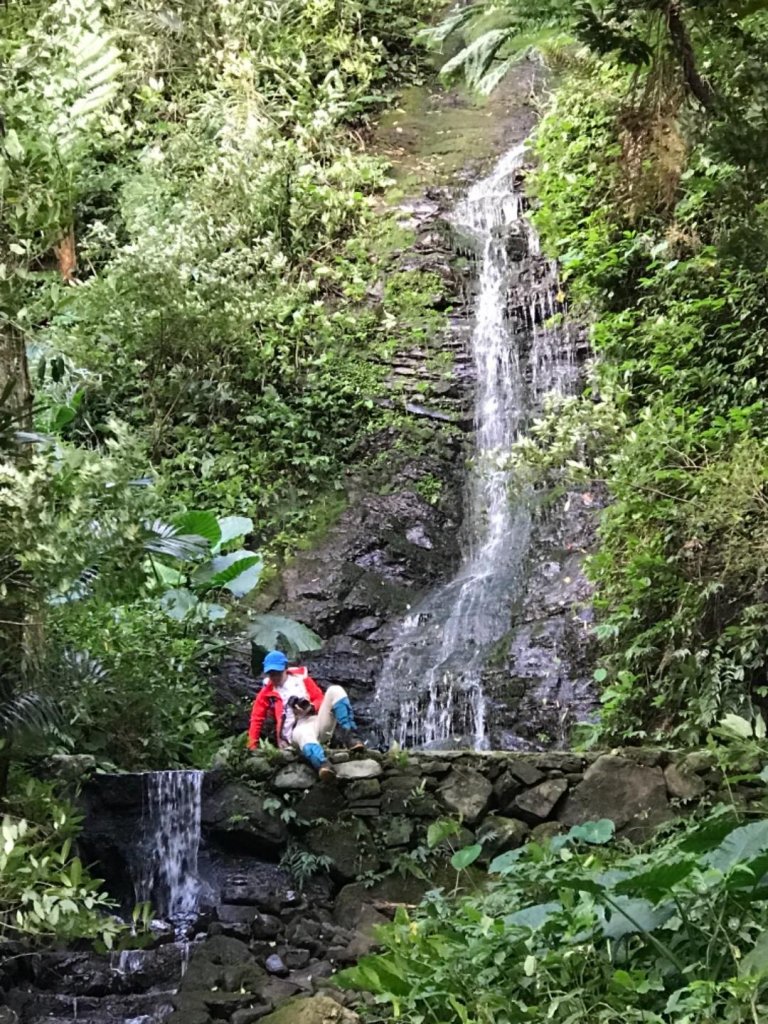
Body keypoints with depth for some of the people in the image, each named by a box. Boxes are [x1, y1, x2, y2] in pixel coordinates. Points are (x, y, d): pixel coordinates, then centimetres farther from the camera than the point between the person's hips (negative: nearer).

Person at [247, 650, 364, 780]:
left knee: (335, 691, -19)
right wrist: (252, 747, 6)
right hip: (298, 730, -3)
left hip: (318, 723, 3)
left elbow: (320, 699, 17)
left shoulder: (301, 678, 19)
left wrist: (311, 707, -6)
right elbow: (256, 719, 15)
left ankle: (350, 737, -31)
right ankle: (323, 765, -72)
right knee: (303, 734, -43)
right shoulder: (266, 693, 16)